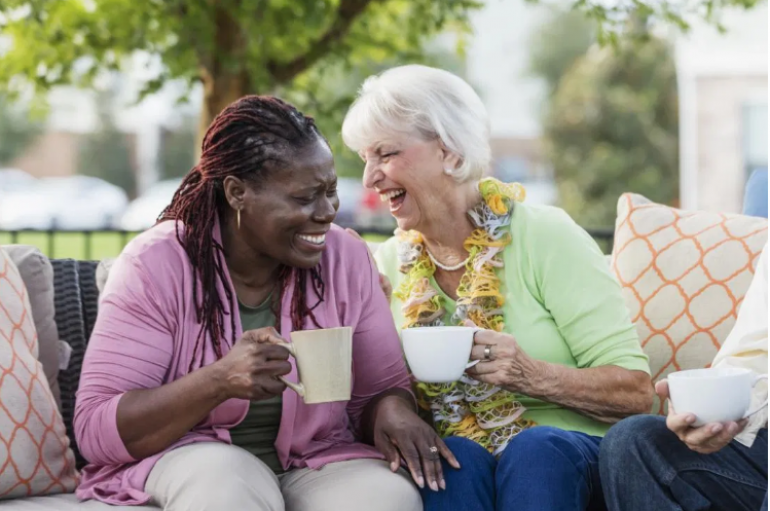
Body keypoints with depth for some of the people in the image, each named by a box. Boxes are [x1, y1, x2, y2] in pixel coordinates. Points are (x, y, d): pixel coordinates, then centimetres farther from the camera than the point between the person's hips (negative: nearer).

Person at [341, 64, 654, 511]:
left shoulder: (544, 237, -5)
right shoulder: (390, 264, 7)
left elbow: (635, 392, -9)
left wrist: (533, 376, -25)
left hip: (565, 456, -2)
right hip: (453, 466, 2)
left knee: (536, 448, -34)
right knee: (454, 457, -31)